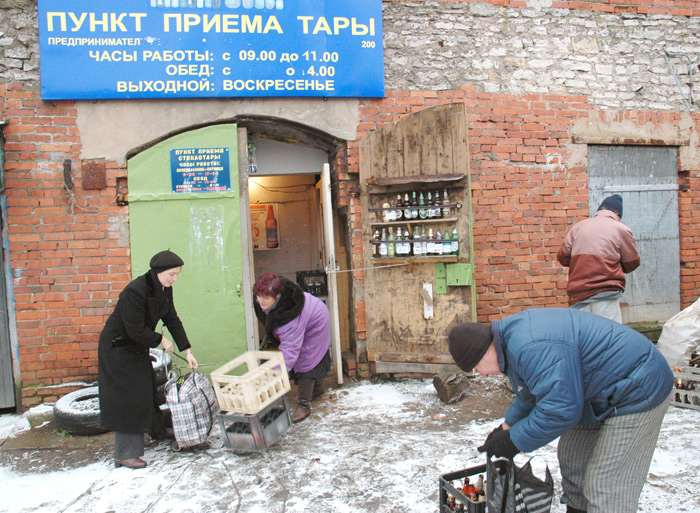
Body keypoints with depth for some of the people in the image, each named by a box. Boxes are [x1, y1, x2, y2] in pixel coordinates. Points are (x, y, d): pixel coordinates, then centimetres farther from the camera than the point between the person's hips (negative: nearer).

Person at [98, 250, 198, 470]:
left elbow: (172, 320, 1)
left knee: (149, 387, 20)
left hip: (138, 347, 9)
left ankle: (157, 429, 40)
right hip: (118, 348, -8)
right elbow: (135, 330, -28)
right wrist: (160, 340, -14)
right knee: (128, 397, -6)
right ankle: (124, 454, 3)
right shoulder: (135, 291, -31)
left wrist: (187, 350, -2)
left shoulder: (164, 289, -4)